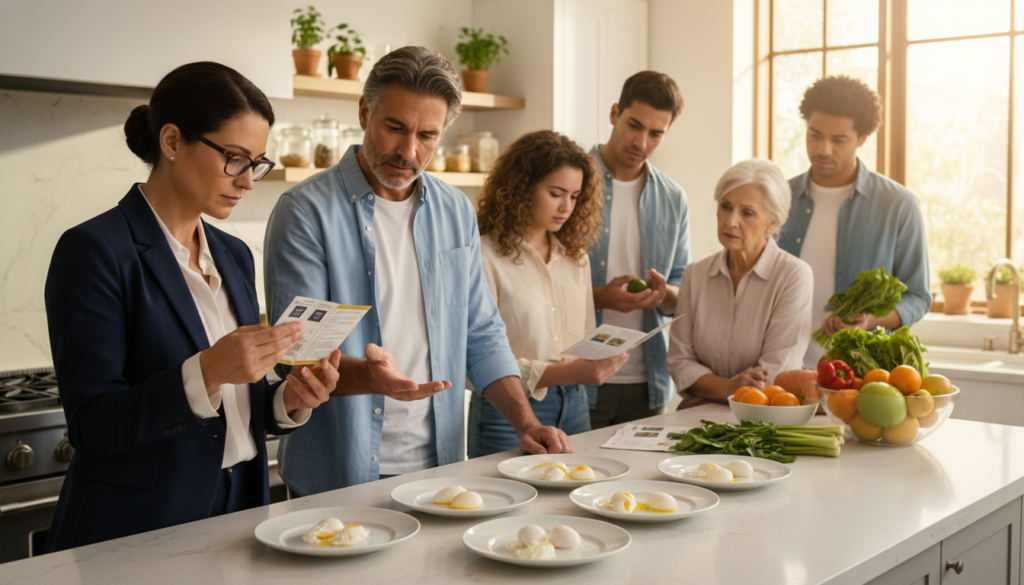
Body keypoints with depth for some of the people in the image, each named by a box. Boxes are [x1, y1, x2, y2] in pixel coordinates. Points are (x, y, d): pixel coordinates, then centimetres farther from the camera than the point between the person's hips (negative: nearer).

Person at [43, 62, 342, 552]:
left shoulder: (234, 255, 8)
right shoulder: (94, 250, -13)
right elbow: (91, 427, -18)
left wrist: (288, 400, -7)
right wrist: (206, 372, -29)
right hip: (135, 532, -6)